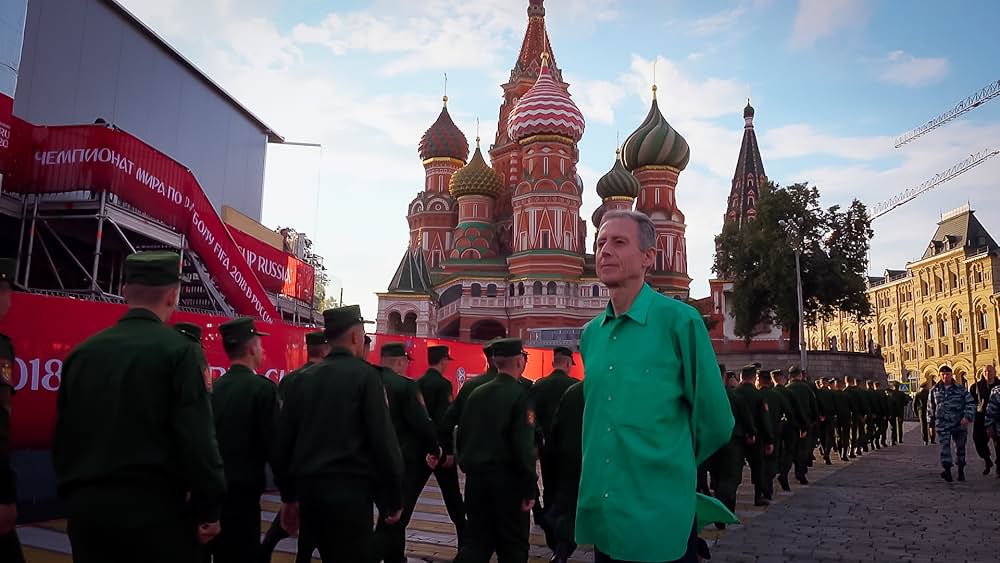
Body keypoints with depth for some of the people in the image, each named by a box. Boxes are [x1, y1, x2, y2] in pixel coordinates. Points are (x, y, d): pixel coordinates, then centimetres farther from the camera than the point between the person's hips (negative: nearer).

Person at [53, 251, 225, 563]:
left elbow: (63, 435, 10)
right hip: (156, 506, -5)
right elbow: (197, 440, -16)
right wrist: (209, 508, -8)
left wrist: (71, 493, 20)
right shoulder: (177, 349, -12)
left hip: (86, 505, 5)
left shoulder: (82, 351, 5)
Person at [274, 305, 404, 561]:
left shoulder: (302, 379, 8)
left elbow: (284, 440, 10)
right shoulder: (365, 375, -8)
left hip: (309, 489, 6)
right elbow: (383, 439, -12)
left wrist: (288, 495, 18)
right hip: (350, 491, -6)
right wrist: (394, 498, -5)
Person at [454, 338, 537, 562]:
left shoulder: (476, 393, 5)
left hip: (476, 477, 5)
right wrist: (530, 488, -13)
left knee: (477, 539, 14)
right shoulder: (519, 395, -13)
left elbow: (461, 436, 9)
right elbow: (524, 447, -18)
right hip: (507, 479, -5)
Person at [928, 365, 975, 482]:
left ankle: (961, 471, 25)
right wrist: (931, 421, 15)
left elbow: (971, 403, -3)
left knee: (960, 447, 11)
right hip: (942, 424, 0)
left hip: (959, 424, 0)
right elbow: (930, 407, 14)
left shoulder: (960, 389, 1)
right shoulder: (935, 390, 5)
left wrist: (967, 417, -17)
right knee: (945, 446, -12)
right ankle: (947, 470, -16)